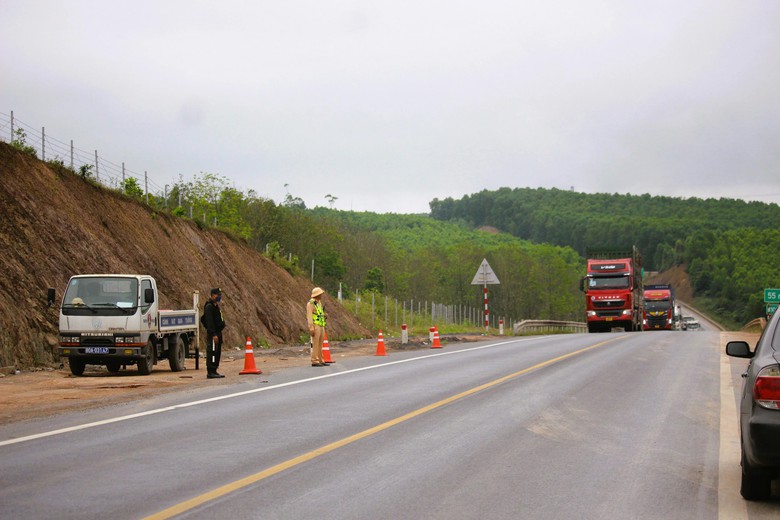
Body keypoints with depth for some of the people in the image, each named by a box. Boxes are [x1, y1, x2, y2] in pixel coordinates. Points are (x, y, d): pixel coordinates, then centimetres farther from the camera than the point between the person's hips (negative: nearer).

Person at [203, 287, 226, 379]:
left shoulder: (216, 305, 18)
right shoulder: (209, 307, -14)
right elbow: (209, 322, -20)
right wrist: (214, 334, -24)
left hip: (218, 332, 10)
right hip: (212, 334, -10)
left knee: (217, 353, 12)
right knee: (212, 352, -9)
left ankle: (214, 371, 17)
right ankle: (210, 372, -8)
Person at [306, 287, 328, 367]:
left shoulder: (319, 303, 18)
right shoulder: (310, 303, -10)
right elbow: (309, 316, -16)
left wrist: (325, 316, 5)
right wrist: (311, 328, -22)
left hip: (321, 326, 9)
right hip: (315, 326, -9)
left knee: (320, 344, 8)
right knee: (315, 344, -9)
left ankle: (320, 360, 12)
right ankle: (314, 361, -8)